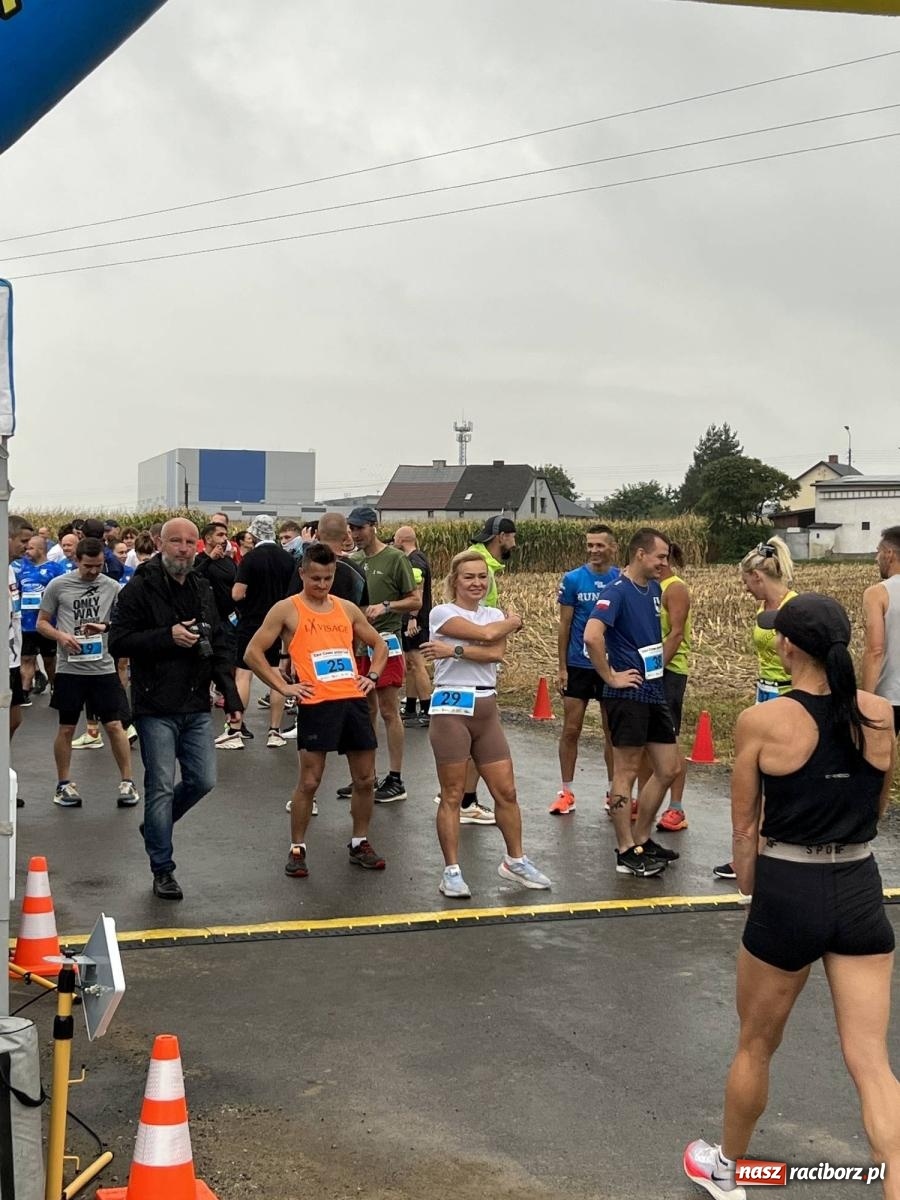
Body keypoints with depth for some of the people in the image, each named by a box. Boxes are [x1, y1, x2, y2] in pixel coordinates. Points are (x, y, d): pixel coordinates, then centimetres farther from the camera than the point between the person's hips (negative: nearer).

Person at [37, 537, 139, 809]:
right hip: (70, 668, -1)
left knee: (115, 725, 0)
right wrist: (61, 636, -14)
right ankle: (63, 784, 20)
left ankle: (127, 781, 10)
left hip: (103, 667, 1)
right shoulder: (58, 585, 0)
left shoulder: (111, 587, 3)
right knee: (66, 727, 7)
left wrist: (105, 627, -10)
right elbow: (42, 623, 5)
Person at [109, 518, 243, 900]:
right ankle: (162, 870, 10)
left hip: (196, 708, 6)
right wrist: (167, 636, -21)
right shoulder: (140, 589, -7)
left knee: (203, 781, 7)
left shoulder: (203, 591, 12)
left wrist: (231, 696, 7)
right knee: (162, 788, -2)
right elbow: (118, 642, -12)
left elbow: (219, 649, 16)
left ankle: (156, 827, 32)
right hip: (156, 707, -6)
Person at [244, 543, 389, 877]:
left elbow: (379, 645, 25)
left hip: (354, 700, 5)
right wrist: (283, 687, -7)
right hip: (316, 704, -5)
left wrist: (371, 676, 9)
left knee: (365, 778, 8)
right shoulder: (287, 610, 0)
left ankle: (360, 844, 24)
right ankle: (297, 849, 11)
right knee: (309, 781, -3)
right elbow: (253, 653, -3)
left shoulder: (346, 608, 13)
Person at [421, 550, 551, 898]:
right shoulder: (442, 613, -5)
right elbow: (486, 634, -19)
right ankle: (451, 872, 10)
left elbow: (496, 652, -10)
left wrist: (454, 650, -17)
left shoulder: (495, 615, 11)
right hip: (452, 708, -5)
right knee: (452, 795, 1)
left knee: (506, 791, 9)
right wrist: (514, 621, -1)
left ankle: (515, 860, 26)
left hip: (487, 709, 5)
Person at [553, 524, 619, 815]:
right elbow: (565, 625, 1)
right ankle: (566, 792, 12)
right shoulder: (573, 579, -3)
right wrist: (562, 667, -2)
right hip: (578, 665, 0)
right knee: (571, 730, 2)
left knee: (613, 731, 9)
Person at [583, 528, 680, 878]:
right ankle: (627, 853, 7)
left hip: (654, 691, 9)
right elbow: (592, 635, -29)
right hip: (629, 693, -9)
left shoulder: (654, 589, 11)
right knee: (627, 771, -1)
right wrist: (611, 677, -20)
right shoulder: (617, 591, -15)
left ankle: (641, 840, 24)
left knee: (667, 770, 11)